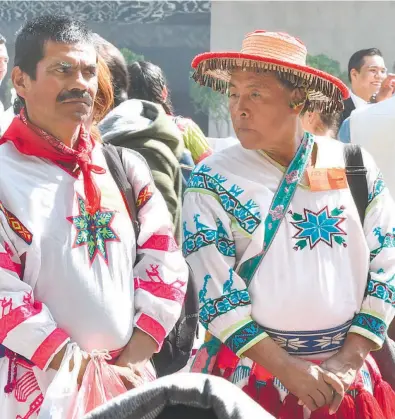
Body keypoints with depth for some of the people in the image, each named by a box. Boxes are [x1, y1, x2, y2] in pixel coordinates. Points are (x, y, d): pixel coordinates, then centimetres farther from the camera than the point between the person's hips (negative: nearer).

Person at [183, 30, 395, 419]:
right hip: (253, 369, -2)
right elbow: (214, 291, -11)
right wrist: (286, 367, -15)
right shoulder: (213, 180, -7)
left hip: (345, 369, 2)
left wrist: (350, 360, -6)